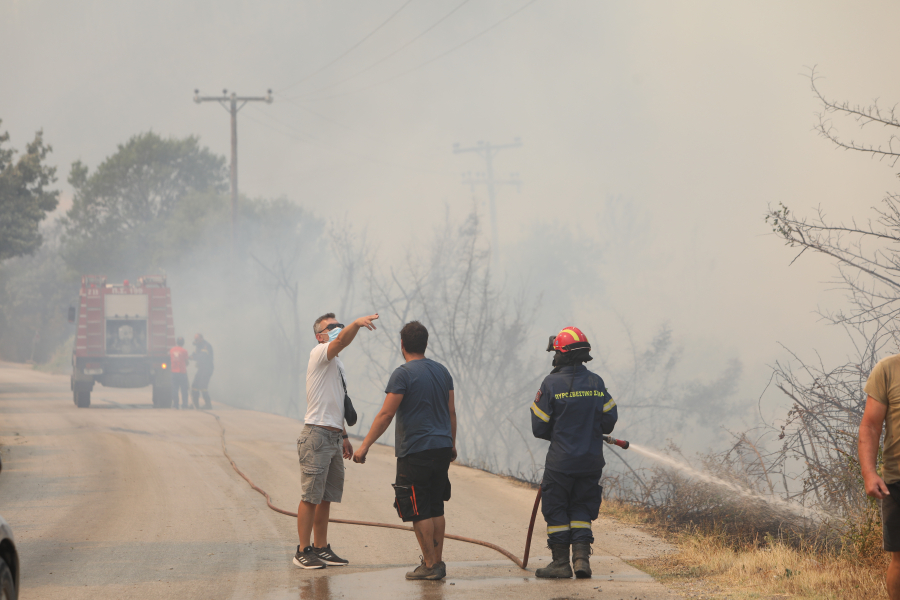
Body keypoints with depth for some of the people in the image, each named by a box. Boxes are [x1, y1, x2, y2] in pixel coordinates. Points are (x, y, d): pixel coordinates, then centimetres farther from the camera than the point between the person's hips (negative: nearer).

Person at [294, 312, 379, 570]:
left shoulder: (336, 363, 20)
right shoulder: (319, 354, -6)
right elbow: (342, 341, -29)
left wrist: (343, 436, 22)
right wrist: (356, 324, -45)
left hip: (333, 437, 9)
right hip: (316, 435, -9)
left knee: (327, 497, 11)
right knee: (311, 496, -7)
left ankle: (321, 548, 17)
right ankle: (303, 551, -4)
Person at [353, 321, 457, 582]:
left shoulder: (403, 374, -12)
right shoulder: (442, 371, 10)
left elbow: (386, 414, -15)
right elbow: (451, 412, 16)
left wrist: (365, 445, -11)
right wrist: (452, 443, 27)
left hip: (415, 452, -7)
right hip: (442, 449, 7)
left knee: (419, 511, -2)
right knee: (435, 508, 13)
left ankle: (430, 565, -2)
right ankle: (438, 561, 15)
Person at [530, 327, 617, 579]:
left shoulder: (551, 383, -10)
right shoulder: (596, 383, 1)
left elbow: (539, 427, -7)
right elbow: (609, 419, 4)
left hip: (560, 461, -3)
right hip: (591, 461, 3)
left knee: (556, 510, 8)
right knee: (582, 508, 14)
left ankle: (561, 562, 8)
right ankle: (582, 557, 2)